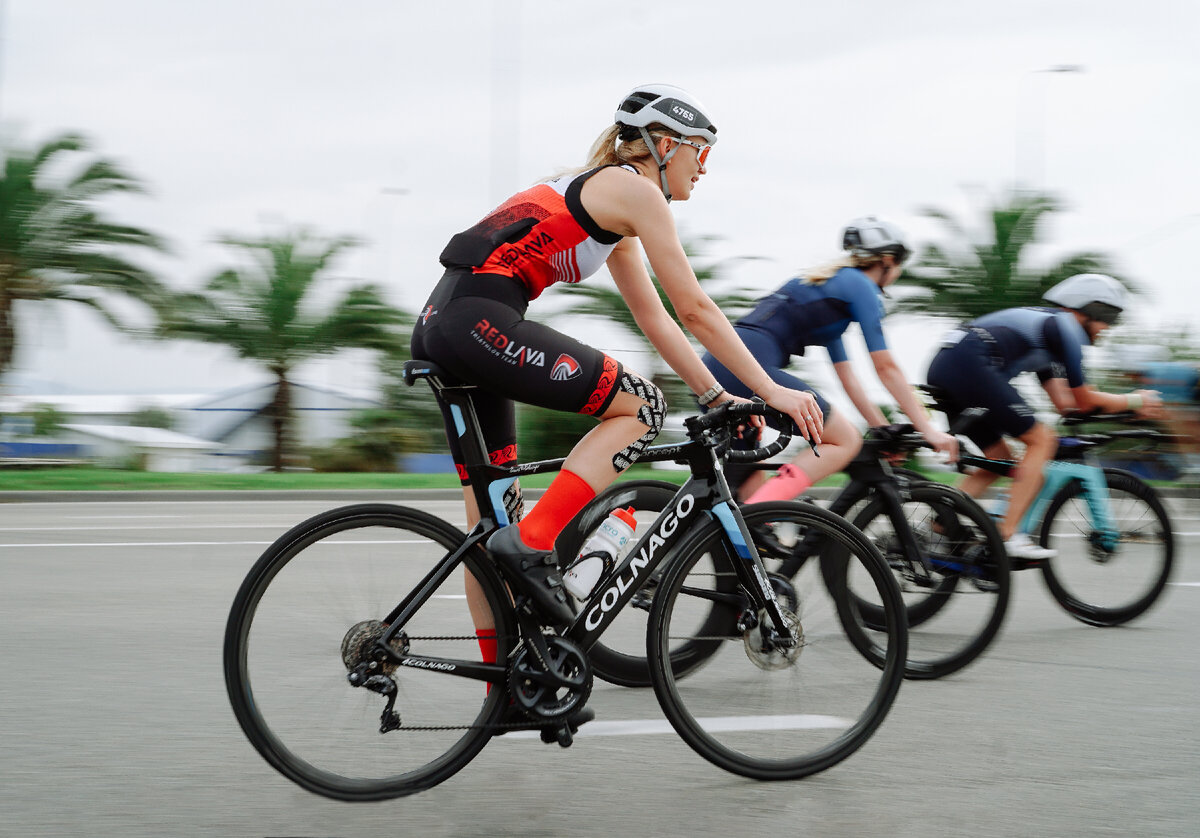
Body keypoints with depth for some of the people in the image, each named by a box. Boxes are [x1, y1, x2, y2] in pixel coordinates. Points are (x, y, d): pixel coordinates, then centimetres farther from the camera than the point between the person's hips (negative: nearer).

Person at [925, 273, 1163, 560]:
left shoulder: (1043, 323, 31)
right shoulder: (1065, 325, 3)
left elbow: (1064, 401, 28)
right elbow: (1083, 400, 5)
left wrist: (1128, 403, 28)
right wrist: (1134, 401, 19)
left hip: (942, 369, 10)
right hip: (970, 366, -10)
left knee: (999, 460, 17)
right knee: (1042, 439, -3)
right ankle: (1008, 536, -9)